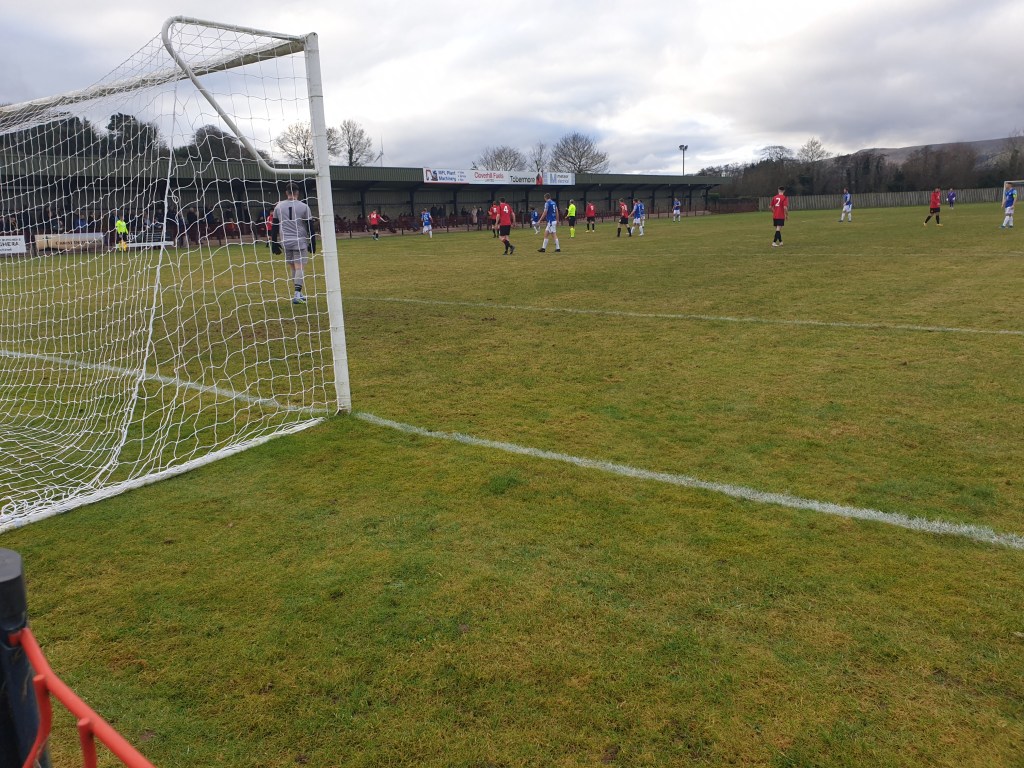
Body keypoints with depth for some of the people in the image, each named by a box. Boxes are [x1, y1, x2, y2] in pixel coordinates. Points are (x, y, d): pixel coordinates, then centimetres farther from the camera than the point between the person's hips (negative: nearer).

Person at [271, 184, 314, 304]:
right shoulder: (304, 207, -1)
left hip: (285, 242, 3)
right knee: (300, 267, -5)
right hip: (300, 241, -3)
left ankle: (298, 293, 17)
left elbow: (274, 227, 8)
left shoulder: (278, 206, 6)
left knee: (291, 266, 14)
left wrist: (274, 244, 13)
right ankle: (297, 294, -16)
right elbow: (310, 227, 0)